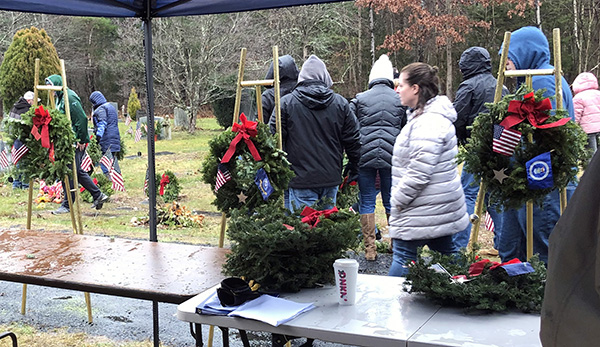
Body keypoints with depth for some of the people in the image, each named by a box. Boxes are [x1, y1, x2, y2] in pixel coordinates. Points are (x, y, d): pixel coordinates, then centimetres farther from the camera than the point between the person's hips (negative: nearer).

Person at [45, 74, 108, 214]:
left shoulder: (69, 98, -16)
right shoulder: (59, 98, 16)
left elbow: (82, 119, -20)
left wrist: (81, 140, -18)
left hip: (75, 143, -10)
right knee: (77, 171, 14)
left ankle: (66, 205, 2)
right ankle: (98, 195, 22)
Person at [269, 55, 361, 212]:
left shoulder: (286, 103, -3)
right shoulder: (340, 103, 4)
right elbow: (353, 141, 7)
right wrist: (355, 169, 20)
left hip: (301, 178, -3)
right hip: (331, 177, 3)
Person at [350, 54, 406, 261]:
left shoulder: (359, 99, 3)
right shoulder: (400, 100, 6)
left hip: (364, 157, -1)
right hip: (391, 157, 1)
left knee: (367, 202, 7)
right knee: (392, 201, 14)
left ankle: (370, 249, 7)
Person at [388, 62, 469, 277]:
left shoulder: (428, 123, -21)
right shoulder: (432, 116, 14)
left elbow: (419, 172, -25)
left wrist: (398, 199, -15)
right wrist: (398, 198, 19)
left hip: (424, 211, -11)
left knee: (403, 255, -5)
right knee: (445, 251, 16)